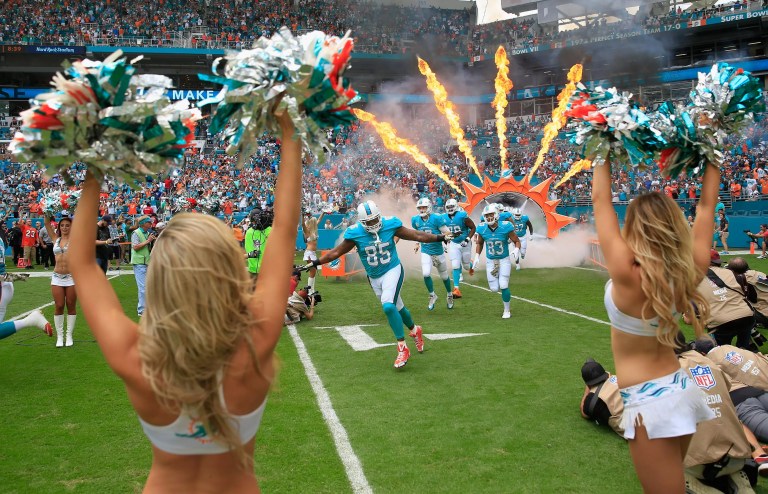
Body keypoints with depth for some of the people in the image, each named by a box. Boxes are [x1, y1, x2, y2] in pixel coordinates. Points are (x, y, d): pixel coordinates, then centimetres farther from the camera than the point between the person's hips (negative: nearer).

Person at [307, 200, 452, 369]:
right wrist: (315, 263, -5)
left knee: (388, 306, -24)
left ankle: (402, 349, -14)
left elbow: (416, 235, -1)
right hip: (374, 278, 3)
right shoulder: (355, 233, -10)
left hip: (393, 271, -3)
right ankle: (414, 330, 46)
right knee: (396, 308, 15)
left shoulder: (390, 225, -11)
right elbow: (337, 252, -2)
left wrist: (440, 237, 1)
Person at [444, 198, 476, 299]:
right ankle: (456, 289, -6)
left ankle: (471, 265, 51)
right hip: (453, 244, 3)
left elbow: (473, 227, -11)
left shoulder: (462, 216, -18)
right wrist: (447, 242, 11)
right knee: (455, 266, -7)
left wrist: (468, 239, -18)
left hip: (464, 243, -3)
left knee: (466, 265, 11)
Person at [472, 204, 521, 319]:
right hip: (490, 261, 3)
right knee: (494, 289, 1)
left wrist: (516, 250, -26)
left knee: (503, 286, -10)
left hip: (504, 260, -3)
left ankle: (506, 311, 12)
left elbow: (517, 241, -7)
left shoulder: (505, 227, -19)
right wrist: (477, 257, 0)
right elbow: (479, 243, 8)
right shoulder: (482, 229, -12)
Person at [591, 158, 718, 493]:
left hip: (650, 403, -7)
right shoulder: (689, 272, -9)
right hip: (681, 390, 8)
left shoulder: (628, 275, -25)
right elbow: (706, 206, 4)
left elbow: (600, 200, -18)